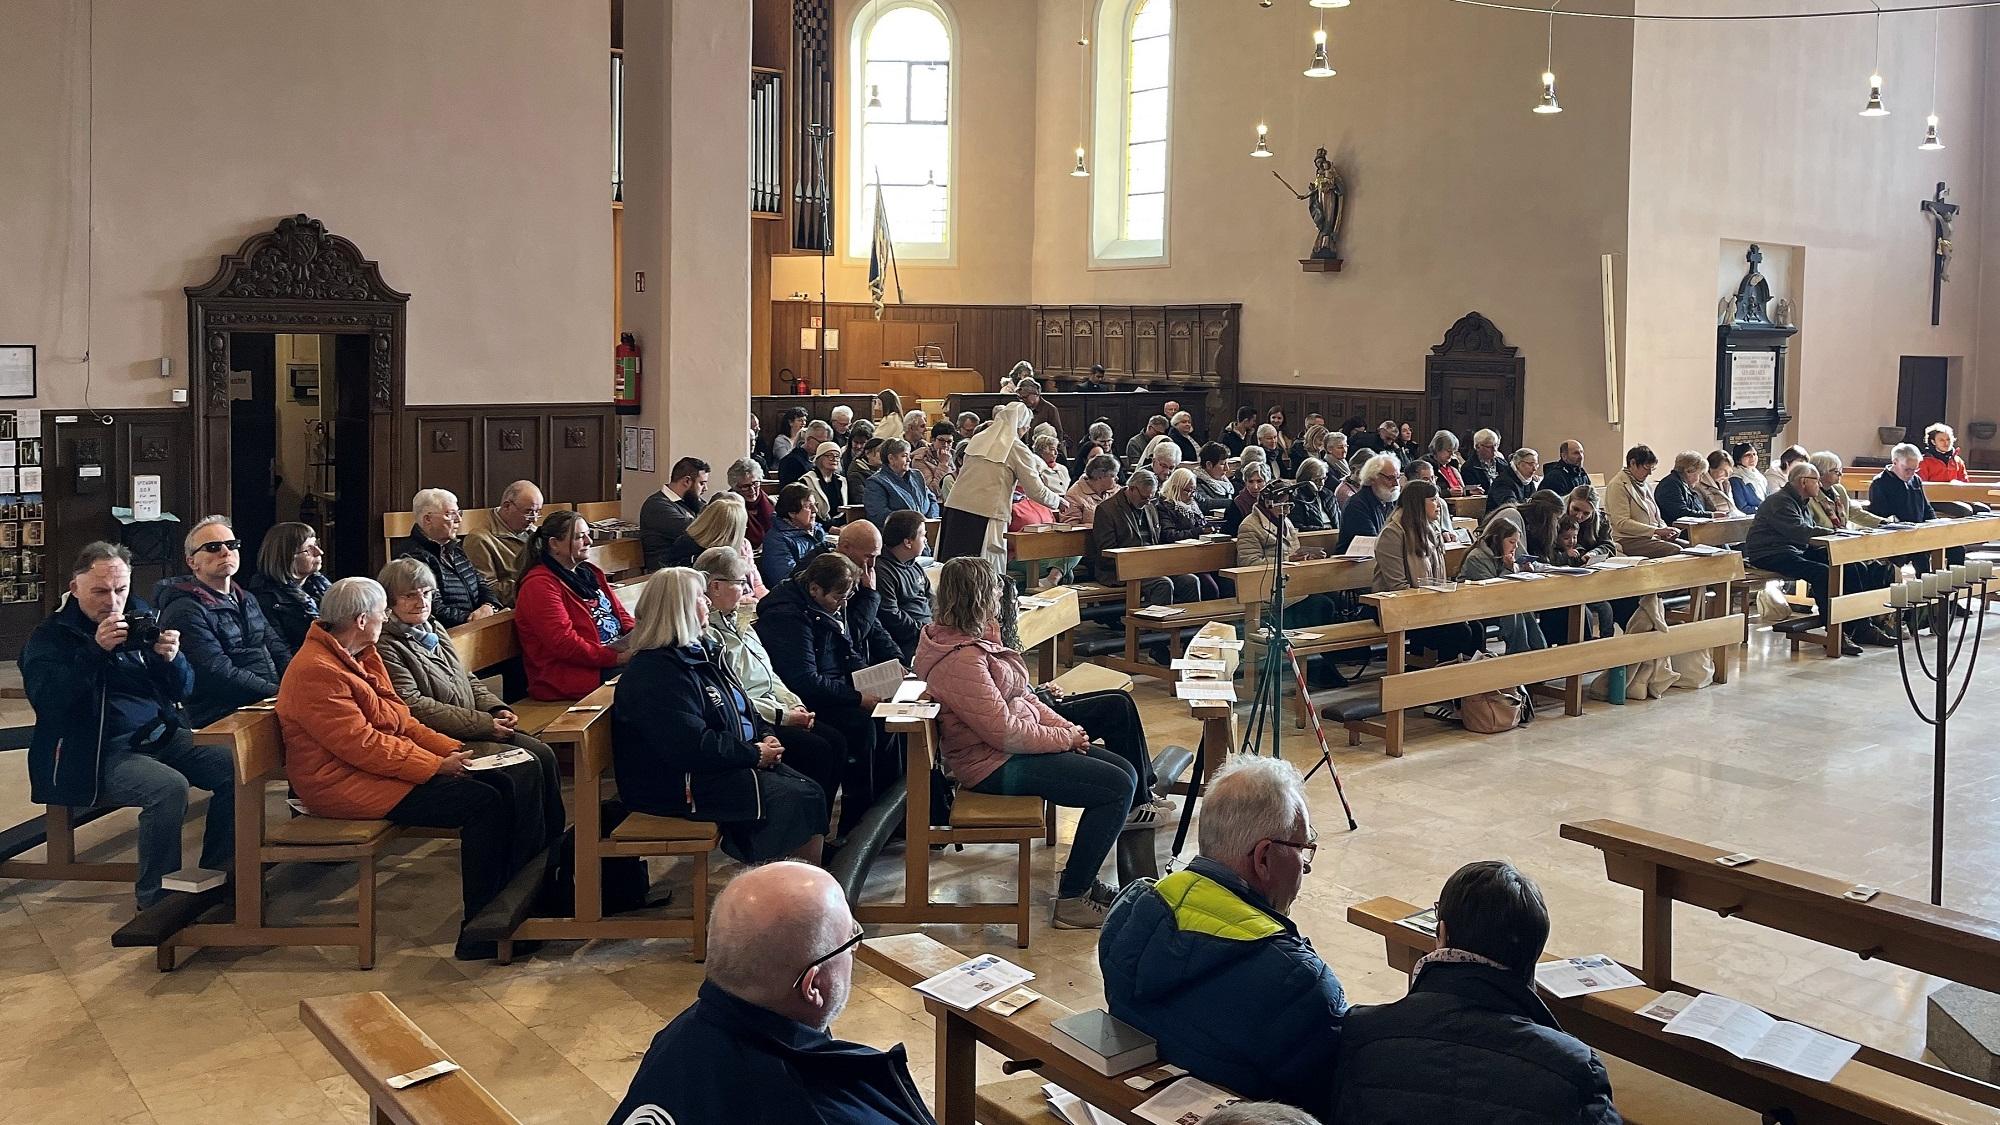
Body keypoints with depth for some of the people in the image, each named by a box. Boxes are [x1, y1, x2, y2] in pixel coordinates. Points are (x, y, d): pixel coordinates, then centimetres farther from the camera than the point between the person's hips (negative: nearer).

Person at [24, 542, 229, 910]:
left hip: (161, 735, 5)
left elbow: (183, 689, 12)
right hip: (98, 753, -5)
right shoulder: (49, 637, 2)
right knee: (169, 787, -33)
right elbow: (45, 700, -16)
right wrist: (95, 651, -24)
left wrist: (171, 658, -10)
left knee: (234, 767, -18)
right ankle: (156, 895, -17)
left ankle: (217, 875, -3)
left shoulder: (141, 620, 15)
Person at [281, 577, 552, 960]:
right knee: (484, 803, -21)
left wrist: (452, 749, 2)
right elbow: (361, 745, -24)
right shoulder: (317, 671, -19)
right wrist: (437, 766, -21)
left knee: (508, 782, -4)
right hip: (344, 785, -10)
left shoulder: (359, 656, 13)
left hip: (382, 765, 10)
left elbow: (398, 717, 15)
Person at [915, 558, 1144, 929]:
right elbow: (1005, 732, -25)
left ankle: (1081, 881, 15)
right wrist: (1065, 737, -12)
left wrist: (1066, 727, 0)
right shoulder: (961, 659, -24)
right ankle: (1072, 901, -5)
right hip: (996, 766, -11)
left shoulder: (972, 640, 9)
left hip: (1016, 747, 11)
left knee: (1124, 771, 7)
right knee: (1117, 787, -13)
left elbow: (1022, 695, 14)